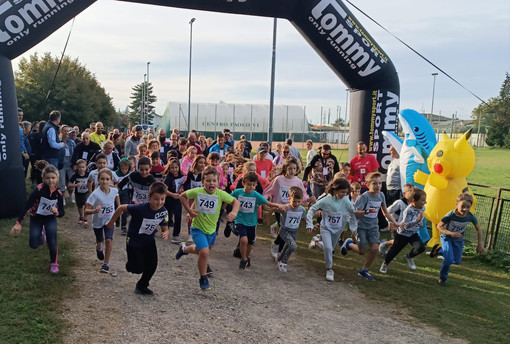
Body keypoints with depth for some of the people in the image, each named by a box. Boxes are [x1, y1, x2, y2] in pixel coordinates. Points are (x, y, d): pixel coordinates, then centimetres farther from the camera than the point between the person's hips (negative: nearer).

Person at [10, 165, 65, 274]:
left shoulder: (58, 193, -17)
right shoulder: (39, 189, -28)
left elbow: (62, 213, -8)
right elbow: (27, 206, -26)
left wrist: (57, 212, -32)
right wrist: (19, 223, -31)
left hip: (50, 219, 1)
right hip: (36, 218, -1)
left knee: (52, 243, -11)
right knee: (34, 245, -4)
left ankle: (54, 263, 17)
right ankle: (41, 234, 32)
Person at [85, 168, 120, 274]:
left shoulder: (114, 191, -17)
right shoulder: (95, 194, -28)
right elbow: (86, 211, -29)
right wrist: (95, 211, -48)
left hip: (109, 220, 1)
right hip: (98, 221, -1)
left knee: (109, 240, -16)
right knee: (99, 240, 20)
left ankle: (106, 264, -2)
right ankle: (99, 249, 58)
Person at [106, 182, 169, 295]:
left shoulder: (164, 212, -17)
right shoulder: (140, 208, -32)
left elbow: (165, 229, -5)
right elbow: (121, 208, -19)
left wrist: (165, 234, -29)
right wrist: (111, 223, -6)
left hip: (149, 241, 4)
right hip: (134, 240, -4)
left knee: (152, 266, 0)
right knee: (138, 269, -1)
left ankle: (142, 286, 27)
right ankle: (130, 265, 38)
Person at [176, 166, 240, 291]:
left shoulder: (221, 194, -16)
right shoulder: (197, 192, -17)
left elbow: (235, 202, -6)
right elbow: (182, 196, 0)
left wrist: (234, 212, -26)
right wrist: (189, 210, -10)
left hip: (211, 229, 4)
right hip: (197, 228, -4)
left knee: (202, 251, 24)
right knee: (204, 252, -19)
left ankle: (184, 249, 56)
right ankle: (203, 279, 5)